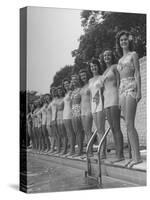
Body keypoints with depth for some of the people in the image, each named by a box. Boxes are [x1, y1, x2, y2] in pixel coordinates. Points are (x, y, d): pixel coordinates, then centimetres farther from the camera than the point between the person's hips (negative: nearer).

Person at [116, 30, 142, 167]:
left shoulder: (133, 54, 3)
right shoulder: (120, 59, 22)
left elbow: (137, 74, -5)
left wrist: (139, 91, -15)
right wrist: (119, 96, 15)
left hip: (131, 88, -7)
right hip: (122, 89, 7)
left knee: (129, 124, -15)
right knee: (129, 125, 3)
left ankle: (137, 156, -15)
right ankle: (134, 156, 3)